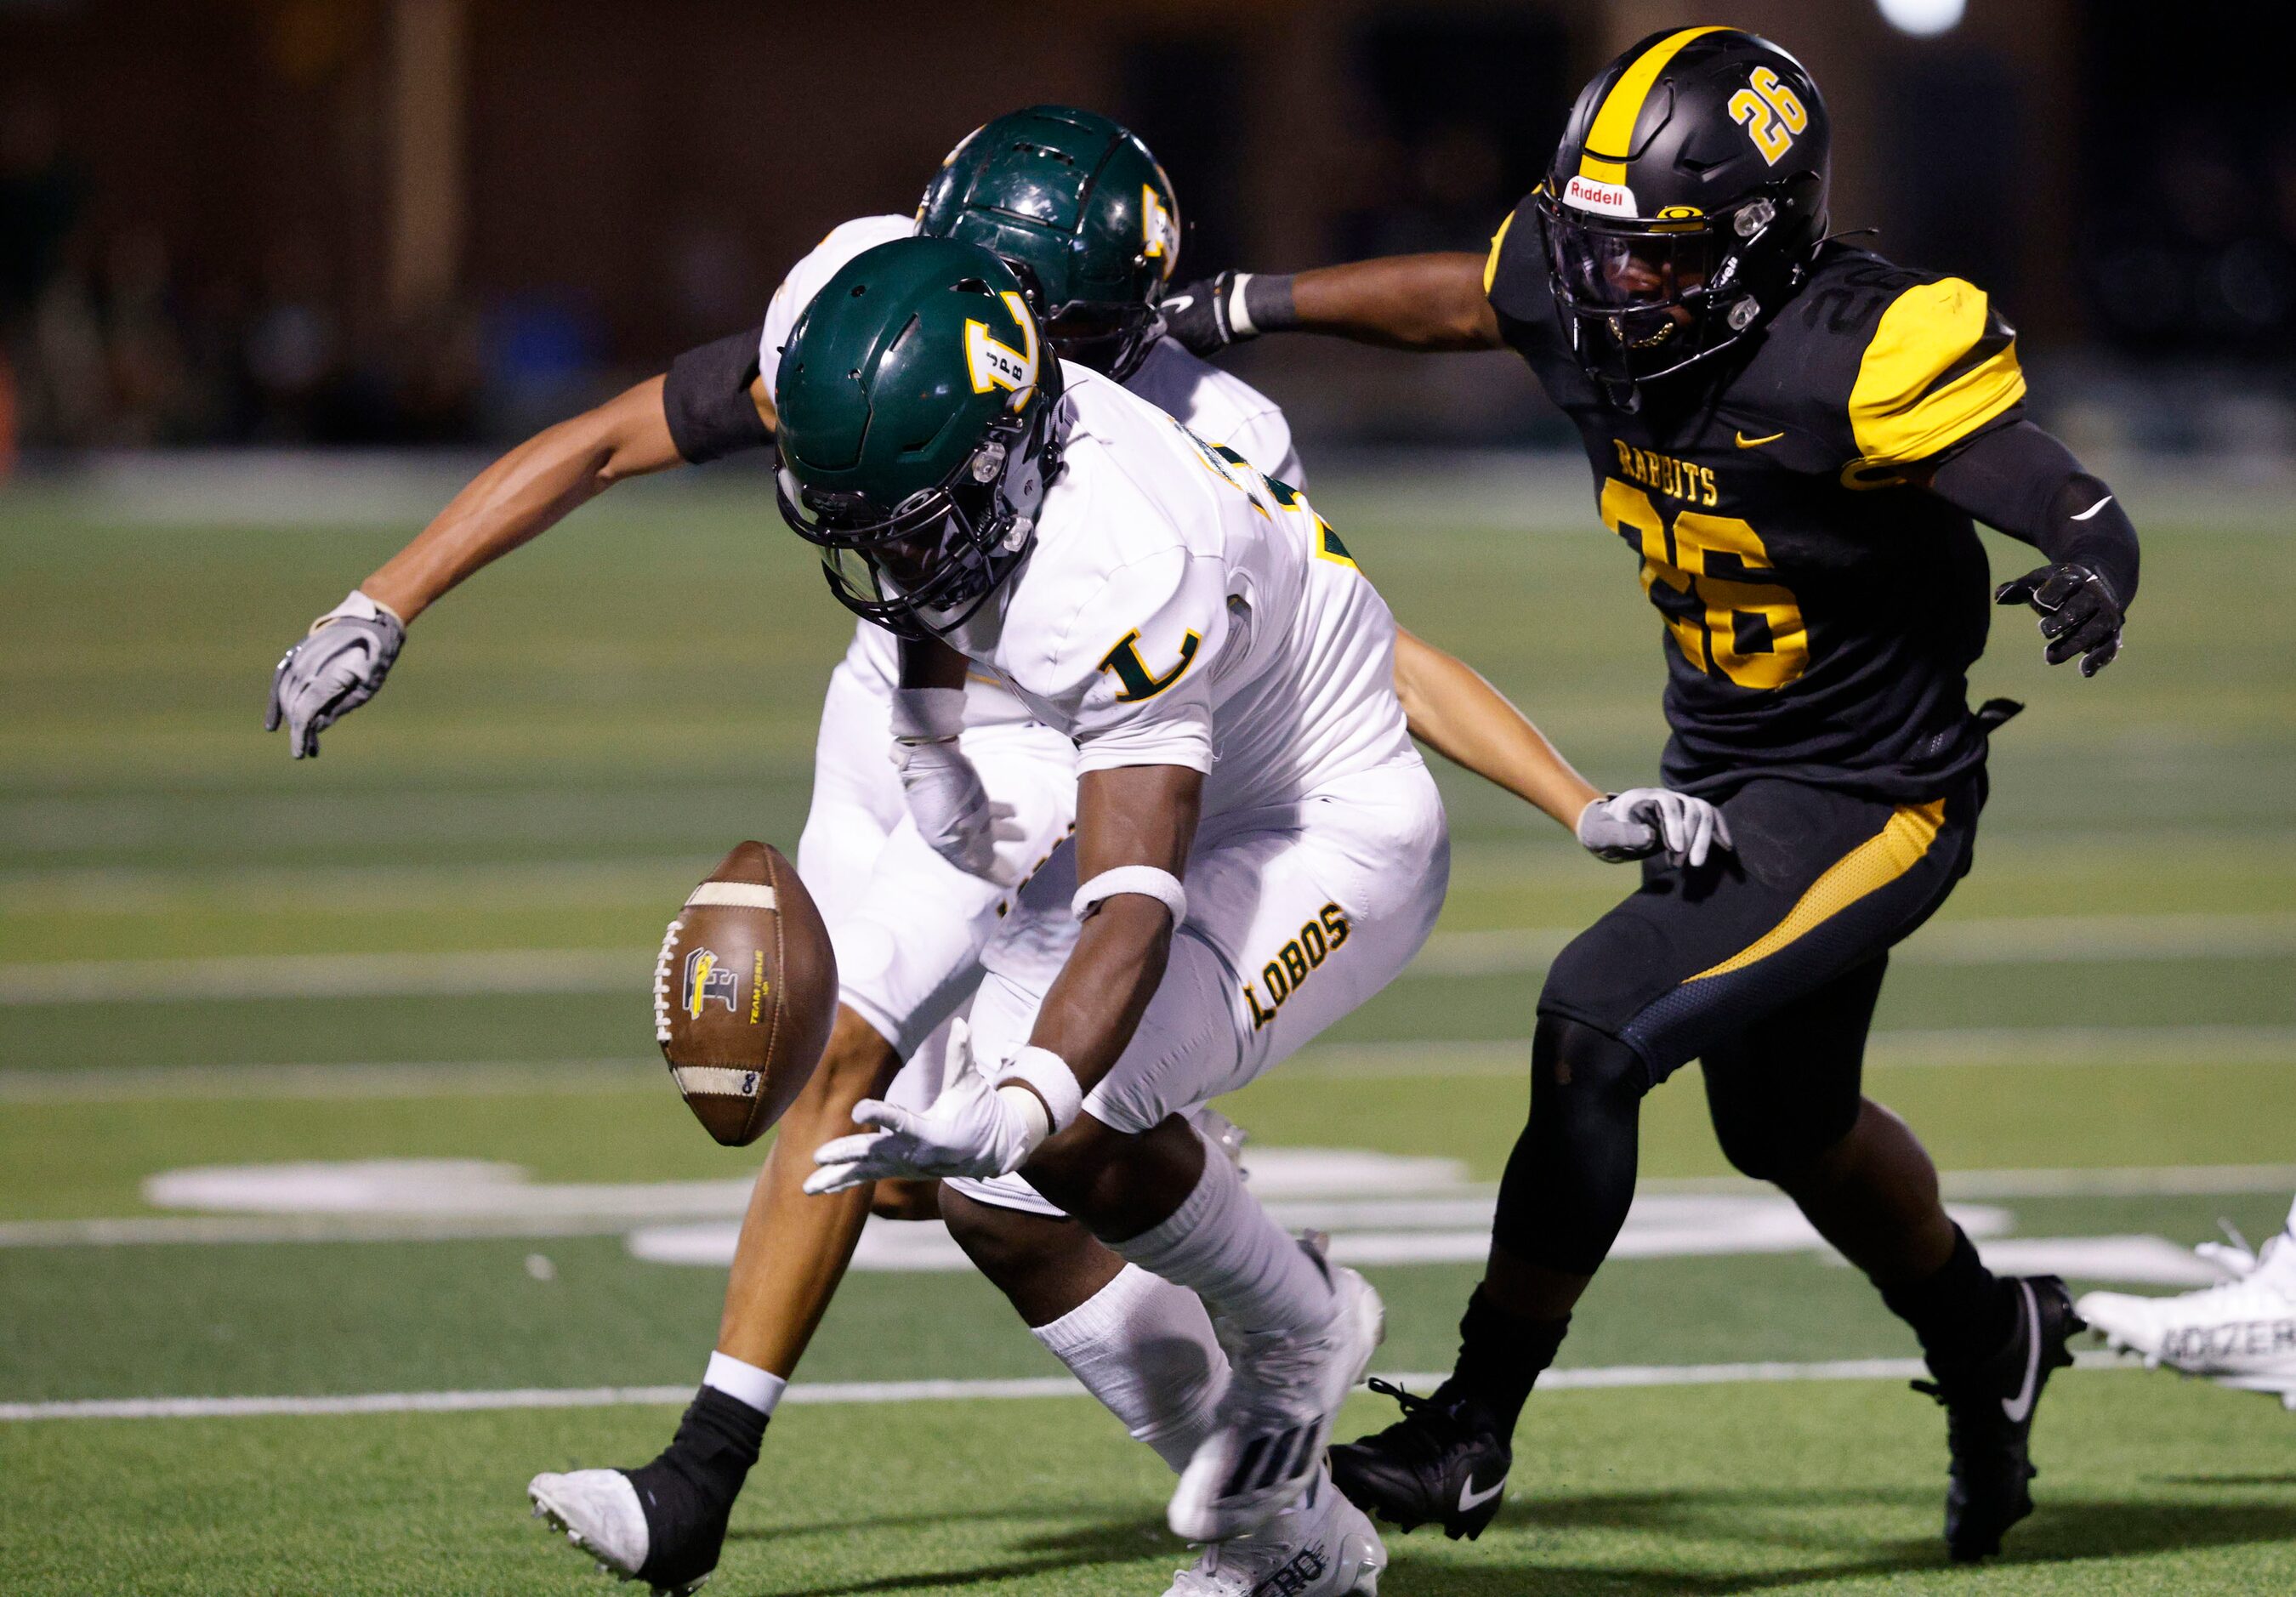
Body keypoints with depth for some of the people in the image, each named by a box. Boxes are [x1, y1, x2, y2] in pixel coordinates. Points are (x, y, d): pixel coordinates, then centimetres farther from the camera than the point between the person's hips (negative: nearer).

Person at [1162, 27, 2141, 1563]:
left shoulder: (1856, 356, -30)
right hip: (1717, 770, 8)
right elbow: (1457, 295, 12)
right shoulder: (1588, 299, -11)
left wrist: (2087, 578, -52)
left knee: (1595, 1032, -19)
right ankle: (1990, 1344, 51)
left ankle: (1471, 1433, -8)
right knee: (1785, 1123, 24)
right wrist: (1247, 305, 13)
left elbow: (2083, 510, -29)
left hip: (1864, 801, -8)